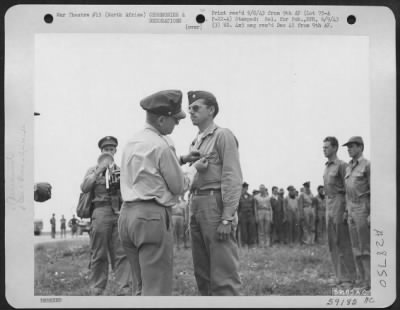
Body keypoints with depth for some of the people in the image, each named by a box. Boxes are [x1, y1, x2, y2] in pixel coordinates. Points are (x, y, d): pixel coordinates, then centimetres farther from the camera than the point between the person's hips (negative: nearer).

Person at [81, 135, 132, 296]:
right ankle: (96, 292, 3)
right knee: (99, 255, -2)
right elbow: (84, 187, -2)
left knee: (121, 254, -5)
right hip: (101, 212, -2)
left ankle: (124, 291, -7)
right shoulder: (93, 170, 16)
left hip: (119, 214, 2)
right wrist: (99, 170, -7)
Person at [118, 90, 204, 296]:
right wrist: (195, 169, 12)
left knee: (144, 288, 15)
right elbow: (179, 187, -4)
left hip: (127, 215, 9)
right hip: (152, 216, -9)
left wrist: (182, 160, 20)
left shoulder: (133, 142, 13)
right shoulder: (161, 145, -11)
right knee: (157, 291, -5)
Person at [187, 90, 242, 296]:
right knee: (202, 274, 9)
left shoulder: (223, 135, -2)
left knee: (223, 274, -9)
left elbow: (233, 179, -11)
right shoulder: (195, 143, 21)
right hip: (197, 206, 8)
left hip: (216, 204, -8)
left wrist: (227, 219, -18)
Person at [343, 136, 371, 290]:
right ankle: (363, 280, 11)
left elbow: (374, 191, -12)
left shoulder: (368, 165, -9)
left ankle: (370, 282, -2)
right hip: (352, 210, 8)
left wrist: (372, 214, -18)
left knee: (365, 247, -7)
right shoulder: (349, 168, 16)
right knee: (356, 247, 7)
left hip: (364, 209, -8)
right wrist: (346, 211, 14)